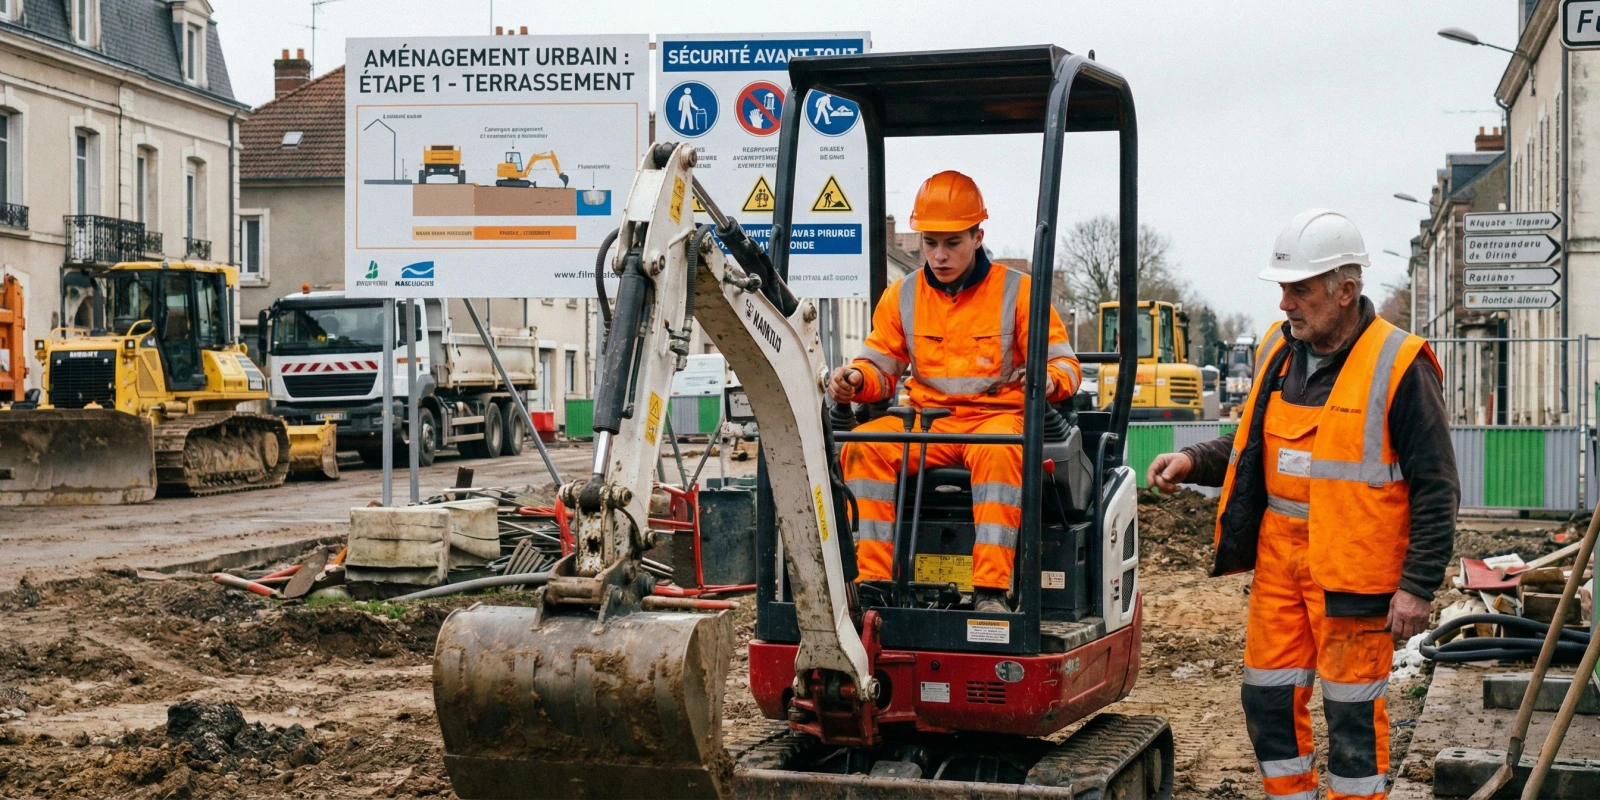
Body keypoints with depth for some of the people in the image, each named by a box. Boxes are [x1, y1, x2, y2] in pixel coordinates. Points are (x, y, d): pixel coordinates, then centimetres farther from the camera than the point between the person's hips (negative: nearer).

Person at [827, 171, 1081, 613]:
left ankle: (990, 590, -42)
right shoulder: (901, 296, 12)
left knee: (999, 451, -39)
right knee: (864, 446, -27)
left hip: (997, 415, -3)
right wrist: (856, 378, -11)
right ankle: (874, 580, -29)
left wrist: (1049, 380, -23)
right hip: (927, 422, 3)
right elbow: (881, 367, 14)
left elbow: (1064, 364, 2)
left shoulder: (1016, 292, 3)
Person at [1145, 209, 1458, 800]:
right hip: (1279, 557, 7)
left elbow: (1436, 489, -11)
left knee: (1352, 708, 3)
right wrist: (1194, 461, 3)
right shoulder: (1279, 350, 7)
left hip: (1353, 569, -6)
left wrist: (1418, 586, -15)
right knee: (1268, 696, 12)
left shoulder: (1398, 367, -13)